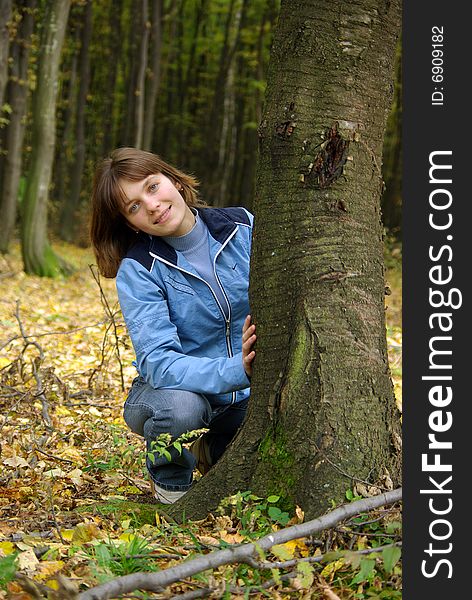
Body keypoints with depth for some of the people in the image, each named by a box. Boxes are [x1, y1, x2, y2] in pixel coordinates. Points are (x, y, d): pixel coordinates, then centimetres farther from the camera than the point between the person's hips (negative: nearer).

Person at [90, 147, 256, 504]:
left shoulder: (245, 228, -8)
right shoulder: (137, 270, -15)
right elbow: (158, 361, -26)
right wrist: (236, 371, -42)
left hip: (248, 394, 3)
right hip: (175, 388, -3)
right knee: (179, 407, -37)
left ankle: (215, 450, 14)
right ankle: (170, 483, -1)